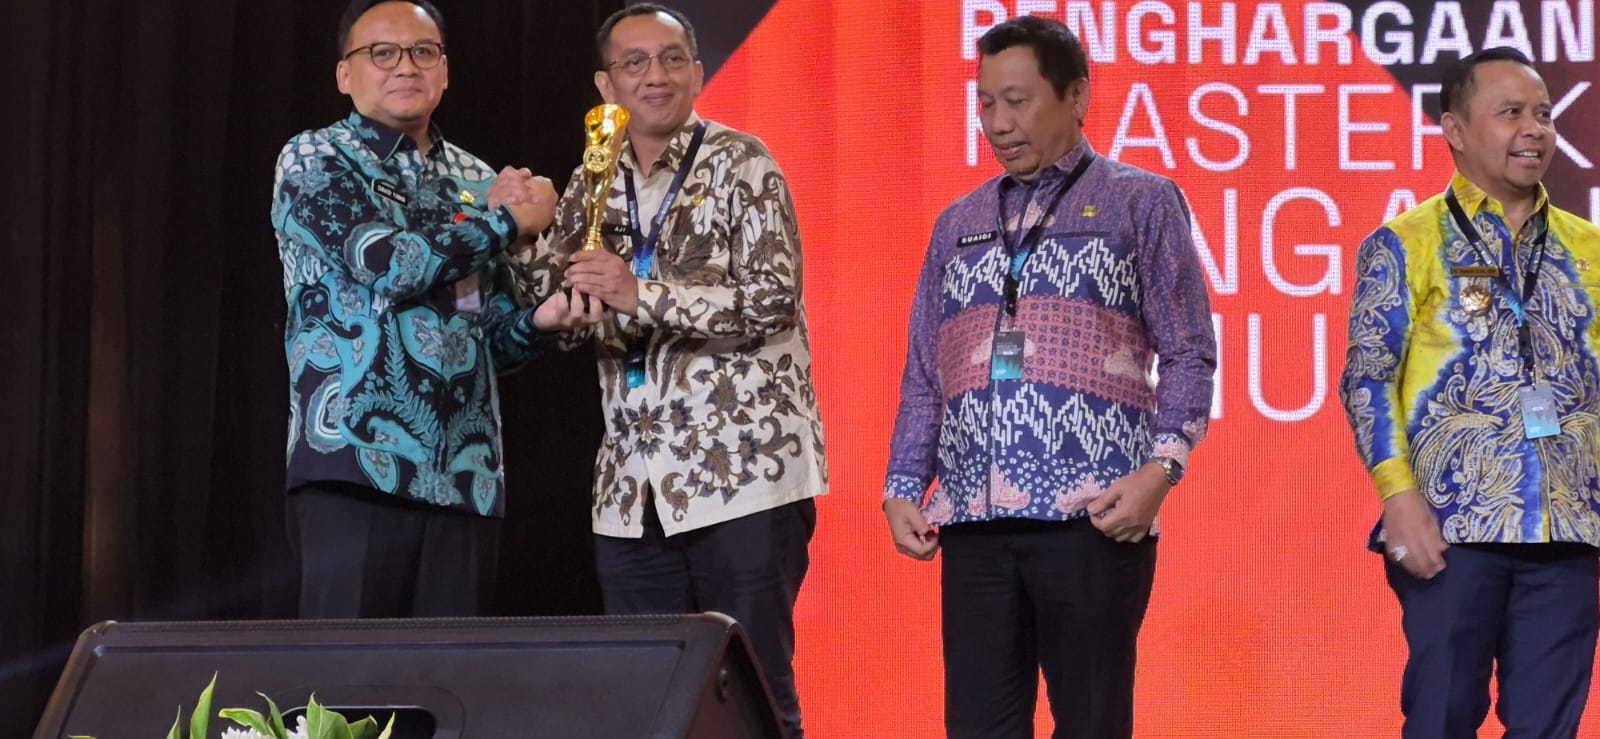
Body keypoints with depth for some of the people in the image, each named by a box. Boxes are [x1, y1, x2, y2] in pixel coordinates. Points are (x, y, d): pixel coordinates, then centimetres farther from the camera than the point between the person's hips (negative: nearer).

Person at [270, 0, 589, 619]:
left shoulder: (477, 182, 19)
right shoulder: (315, 161, 3)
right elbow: (392, 264, -14)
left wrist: (540, 320, -3)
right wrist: (510, 220, -2)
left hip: (467, 476, 5)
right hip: (357, 462, -5)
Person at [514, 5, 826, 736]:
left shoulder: (737, 162, -2)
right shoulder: (596, 186, 14)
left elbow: (770, 300, -12)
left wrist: (640, 295, -20)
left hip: (743, 474, -5)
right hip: (634, 489, 5)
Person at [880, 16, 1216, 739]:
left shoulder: (1141, 203, 8)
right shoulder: (959, 224, 21)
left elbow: (1187, 353, 2)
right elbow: (923, 376, 21)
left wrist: (1162, 467, -12)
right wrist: (903, 486, 9)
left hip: (1093, 516, -4)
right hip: (974, 518, 4)